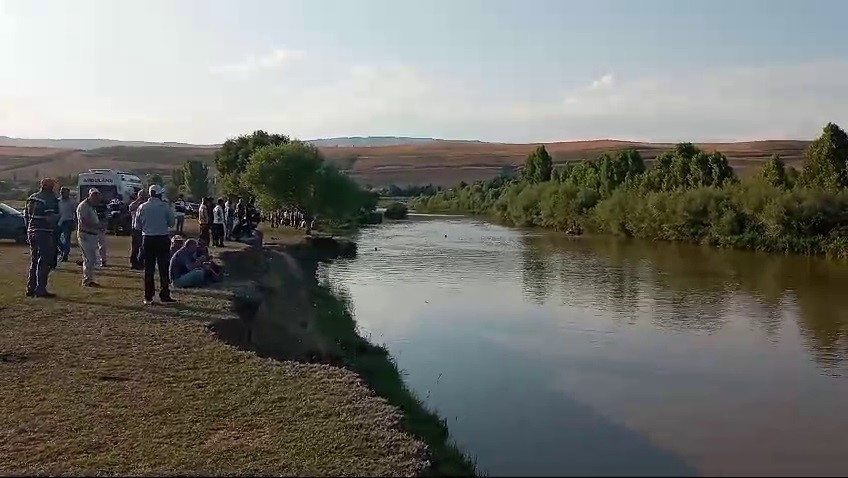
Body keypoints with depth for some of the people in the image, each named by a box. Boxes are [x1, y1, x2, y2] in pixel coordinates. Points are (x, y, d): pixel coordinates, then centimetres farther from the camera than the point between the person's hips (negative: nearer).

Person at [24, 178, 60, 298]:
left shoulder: (31, 199, 13)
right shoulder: (50, 199, -13)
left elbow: (25, 216, 16)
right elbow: (52, 218, -20)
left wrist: (30, 228, 20)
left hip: (32, 233, 8)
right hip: (44, 233, -8)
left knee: (34, 262, 16)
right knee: (44, 263, -3)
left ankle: (31, 289, 20)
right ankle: (40, 289, -4)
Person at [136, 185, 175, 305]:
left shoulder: (142, 207, -1)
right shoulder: (165, 206, -7)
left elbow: (138, 225, 5)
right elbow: (172, 222, -1)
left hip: (148, 239, 2)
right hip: (163, 239, -2)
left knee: (148, 269, 7)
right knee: (164, 268, 4)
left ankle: (148, 297, 9)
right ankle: (165, 296, 5)